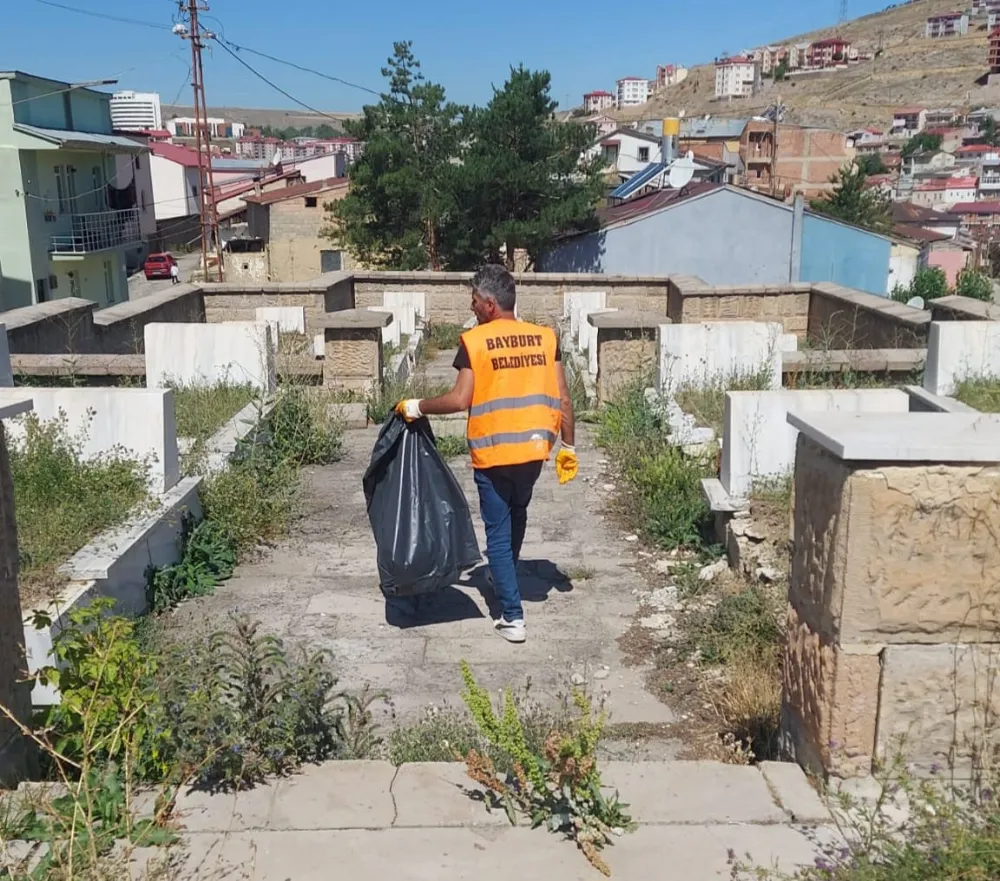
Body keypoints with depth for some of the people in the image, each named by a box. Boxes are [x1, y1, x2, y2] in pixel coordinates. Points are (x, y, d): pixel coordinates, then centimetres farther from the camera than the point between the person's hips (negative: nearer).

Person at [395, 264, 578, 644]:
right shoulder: (545, 337, 2)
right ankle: (504, 576, 49)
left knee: (498, 531, 6)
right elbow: (563, 400, 1)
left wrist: (416, 407, -1)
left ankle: (513, 617, 5)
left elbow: (460, 400, -16)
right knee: (517, 515, 28)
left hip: (493, 453, -4)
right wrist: (568, 447, 9)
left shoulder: (474, 341, -10)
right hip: (534, 449, 4)